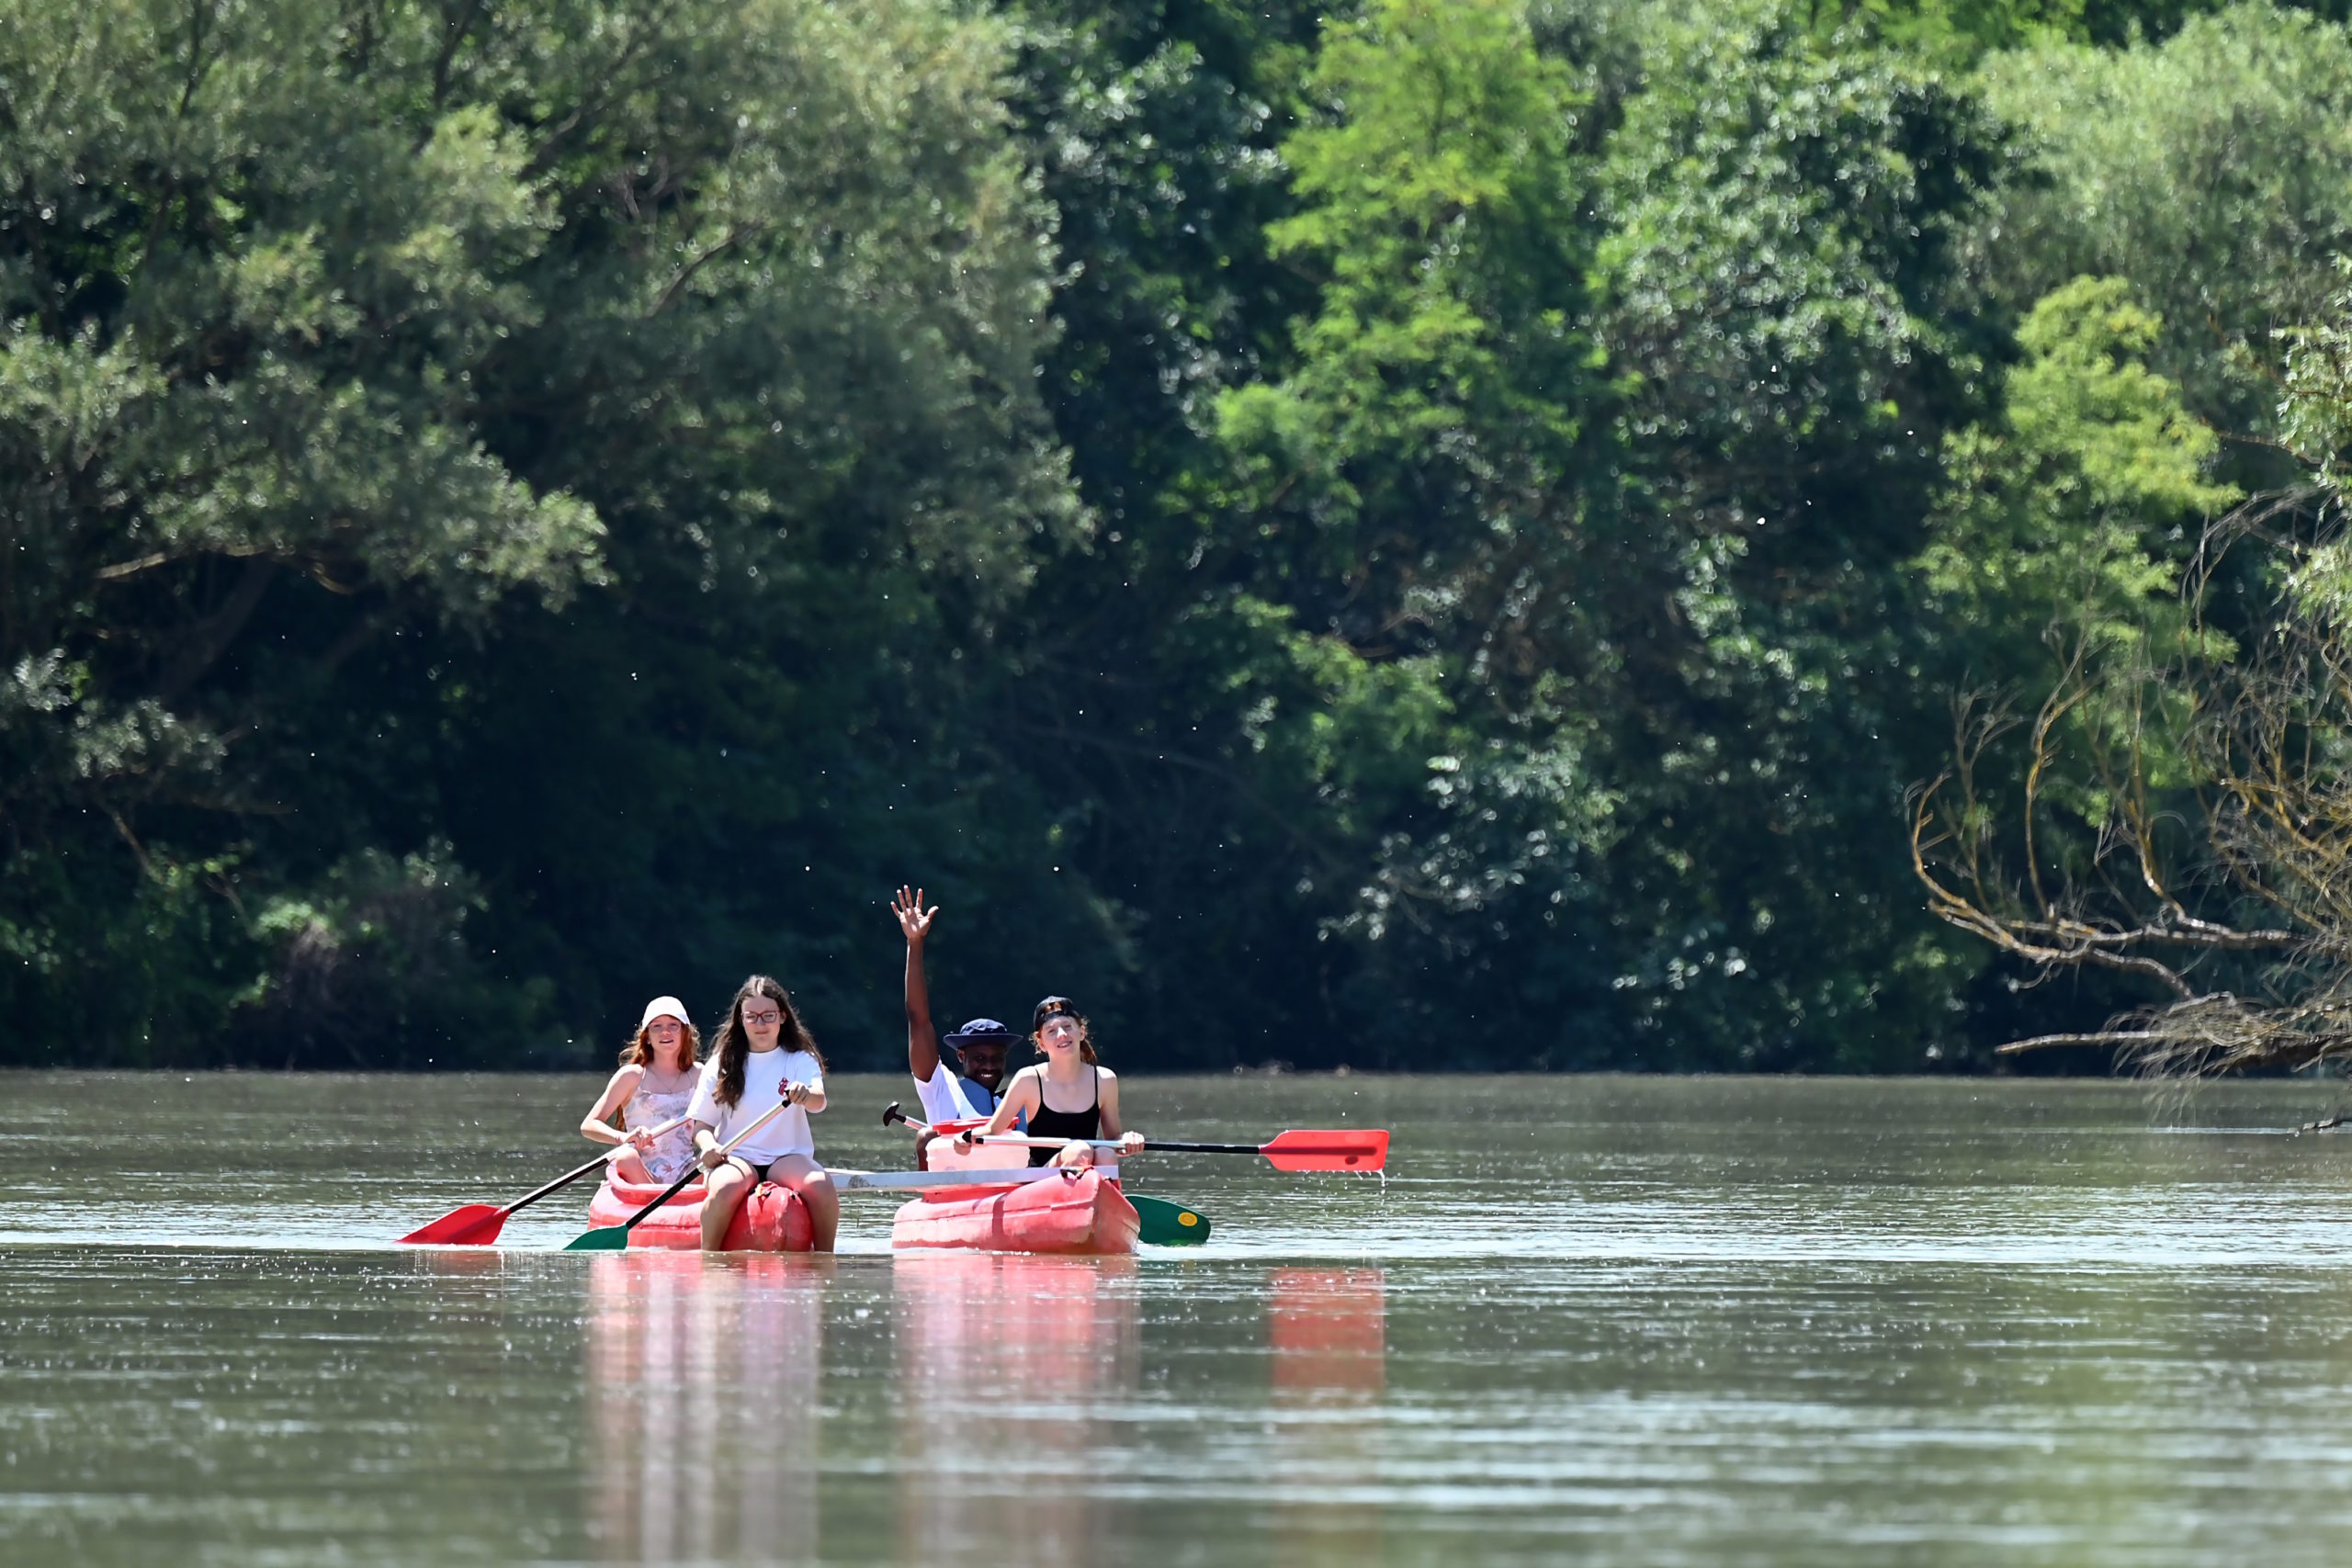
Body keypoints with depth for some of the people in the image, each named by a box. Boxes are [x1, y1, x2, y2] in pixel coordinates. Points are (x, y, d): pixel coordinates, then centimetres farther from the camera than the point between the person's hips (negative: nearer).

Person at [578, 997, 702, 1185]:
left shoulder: (697, 1076, 14)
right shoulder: (632, 1076, 5)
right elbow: (588, 1126, -2)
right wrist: (623, 1138, -22)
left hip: (685, 1176, 2)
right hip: (641, 1177, -2)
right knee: (625, 1157, -35)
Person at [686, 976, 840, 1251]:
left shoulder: (800, 1061, 7)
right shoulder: (722, 1065, 9)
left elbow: (818, 1102, -13)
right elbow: (700, 1124, 8)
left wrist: (807, 1095, -38)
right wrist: (708, 1145, -16)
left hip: (789, 1158, 0)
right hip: (738, 1158, 0)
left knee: (821, 1185, -32)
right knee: (726, 1187, -36)